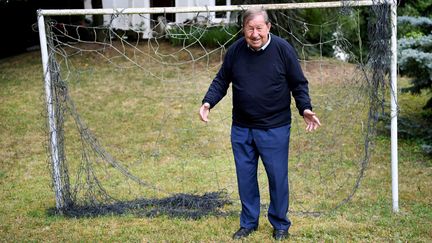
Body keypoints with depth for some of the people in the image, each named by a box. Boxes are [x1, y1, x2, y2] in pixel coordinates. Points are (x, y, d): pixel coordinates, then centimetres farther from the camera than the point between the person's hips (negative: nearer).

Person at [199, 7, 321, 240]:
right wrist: (208, 102, -7)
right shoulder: (234, 51, -1)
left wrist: (305, 108, -16)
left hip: (274, 129, -3)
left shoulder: (283, 49, -9)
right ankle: (248, 223, 28)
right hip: (241, 129, 3)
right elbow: (221, 80, 8)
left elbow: (298, 84, -2)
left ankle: (280, 225, 24)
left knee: (277, 177, 4)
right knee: (245, 177, 11)